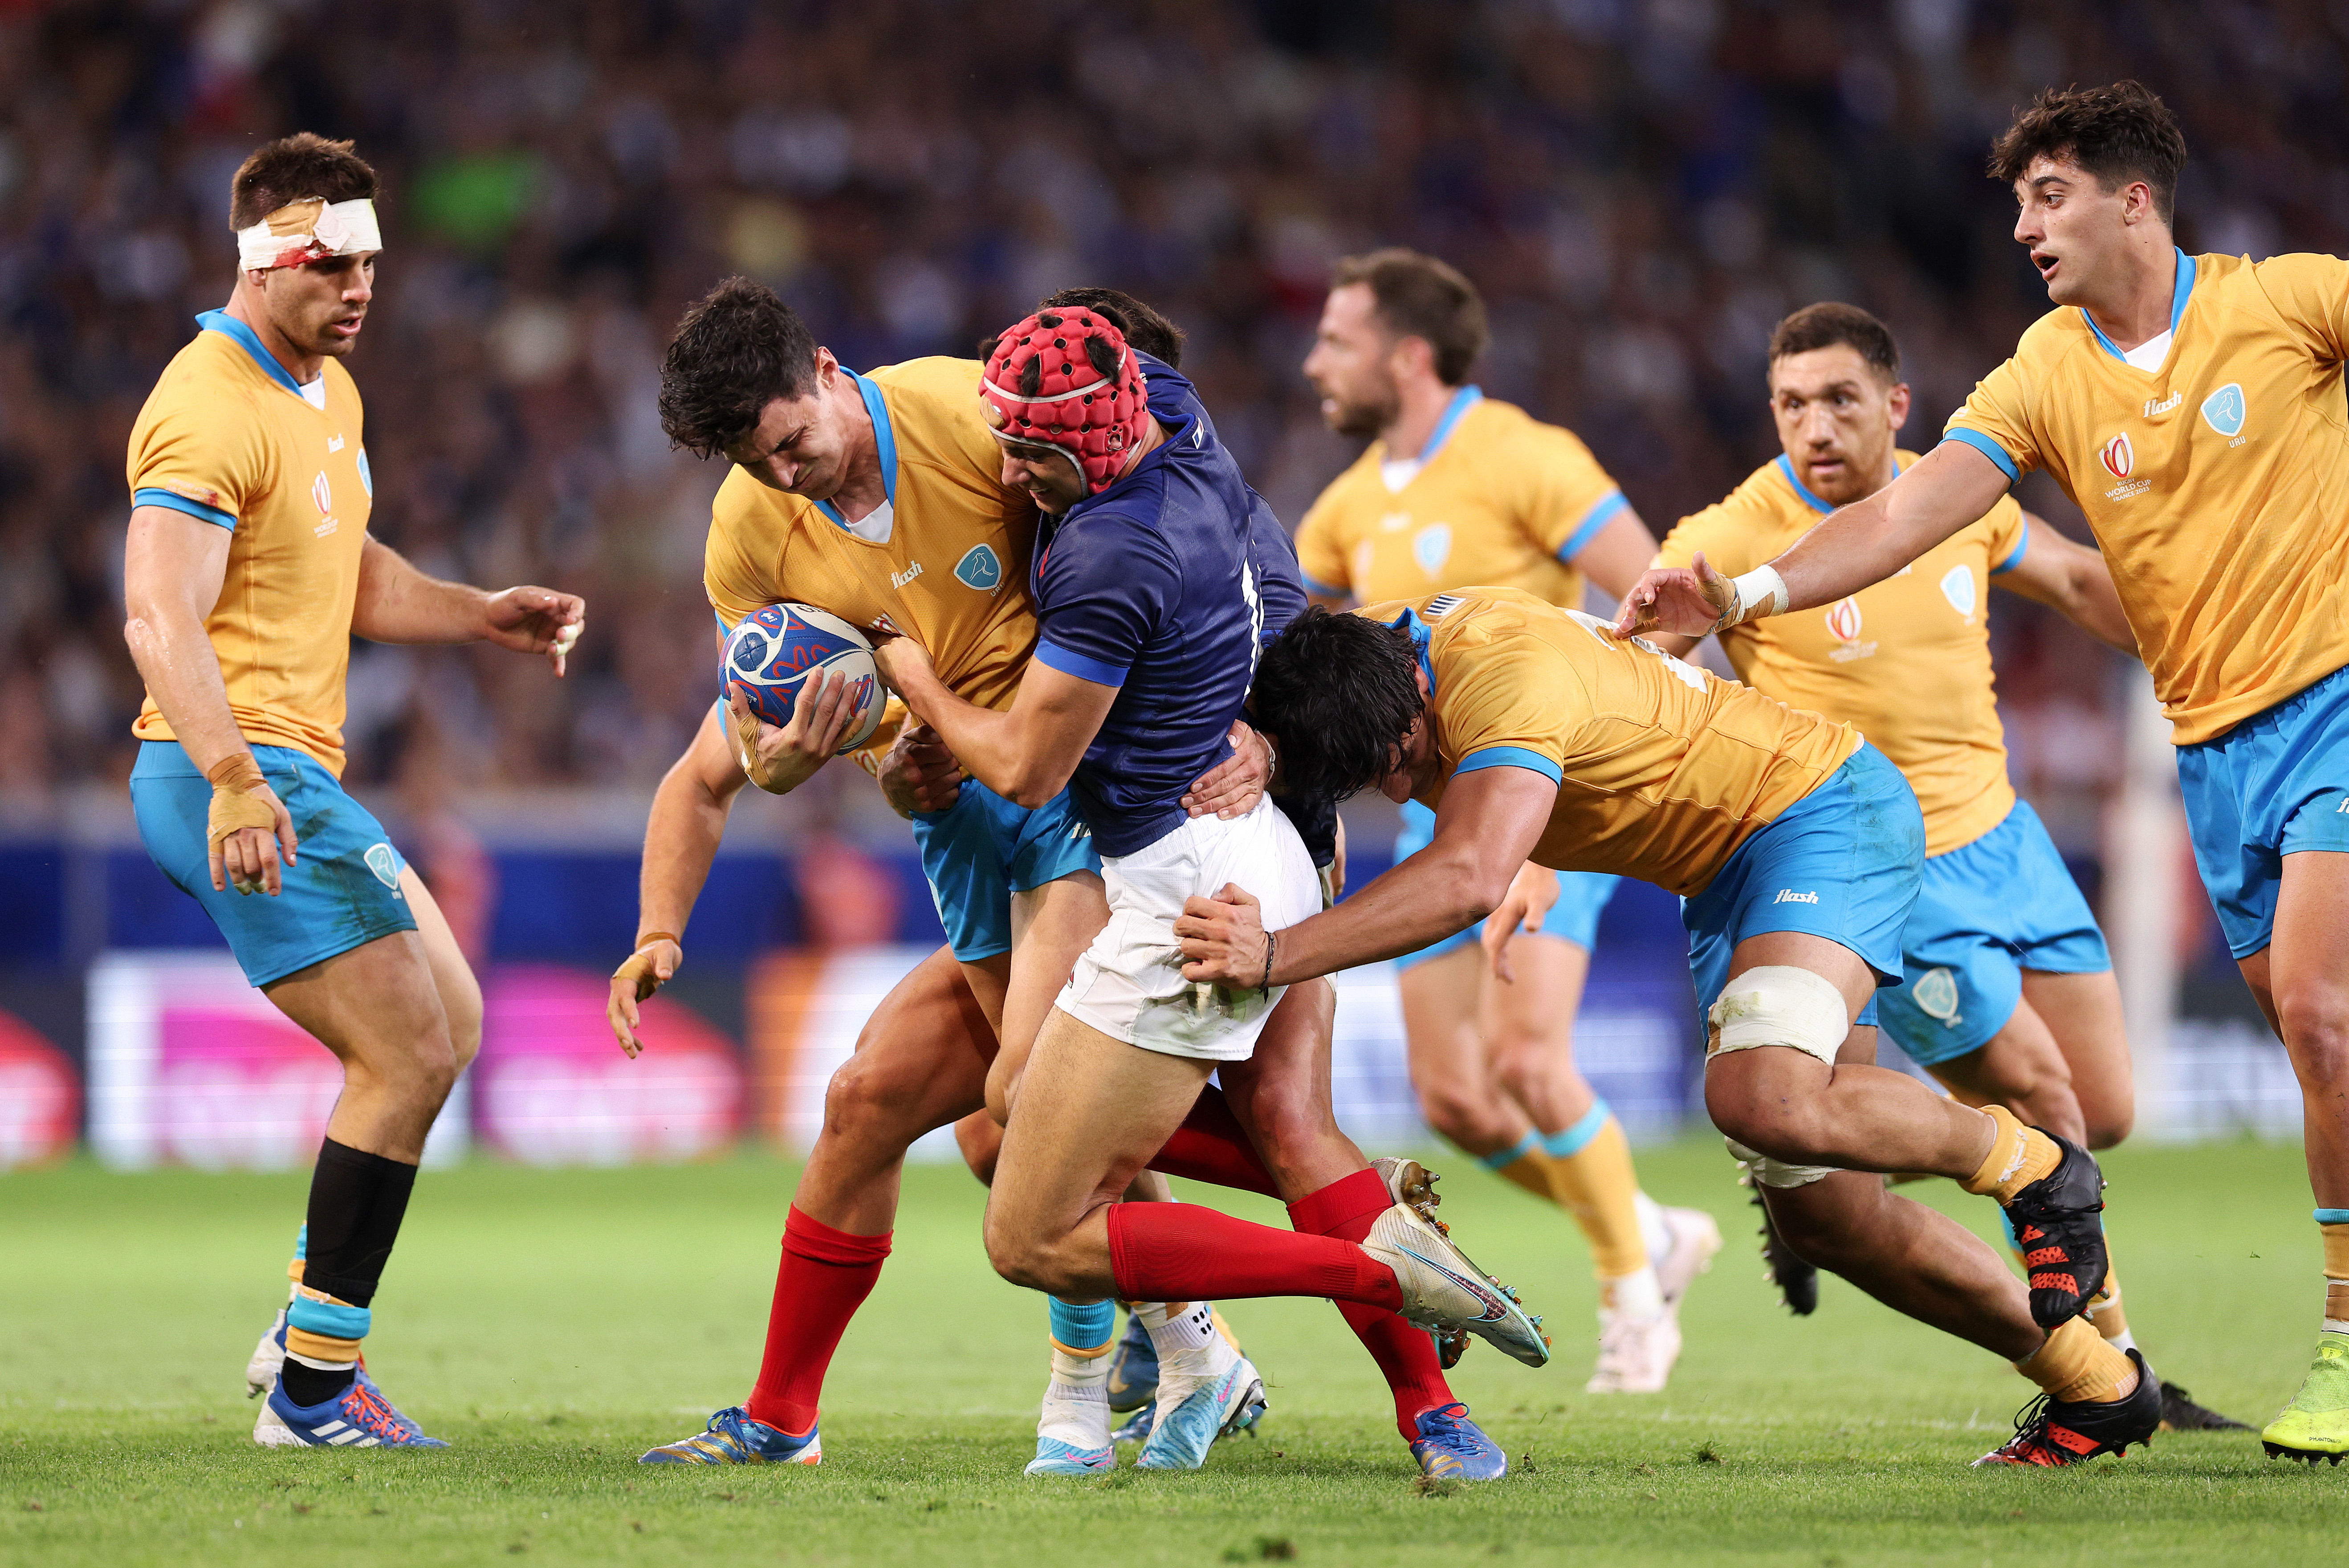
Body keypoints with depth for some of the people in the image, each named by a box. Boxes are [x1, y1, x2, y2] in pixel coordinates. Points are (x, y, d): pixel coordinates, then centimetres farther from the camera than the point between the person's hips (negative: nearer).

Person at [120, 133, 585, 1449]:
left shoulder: (331, 392, 16)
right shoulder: (213, 410, -16)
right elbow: (160, 615, -27)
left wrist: (487, 616, 12)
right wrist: (234, 779, -38)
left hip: (293, 777, 11)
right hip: (239, 777, -11)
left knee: (449, 1022, 17)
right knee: (407, 1059, -12)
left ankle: (313, 1331, 18)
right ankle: (312, 1390, -6)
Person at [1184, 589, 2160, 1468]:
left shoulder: (1509, 674, -34)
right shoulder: (1342, 664, -8)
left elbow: (1469, 880, -47)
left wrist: (1276, 955, -52)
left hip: (1824, 810, -9)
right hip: (1725, 877, 9)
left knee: (1763, 1100, -33)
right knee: (1823, 1213, 6)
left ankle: (2030, 1164, -6)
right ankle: (2097, 1388, 22)